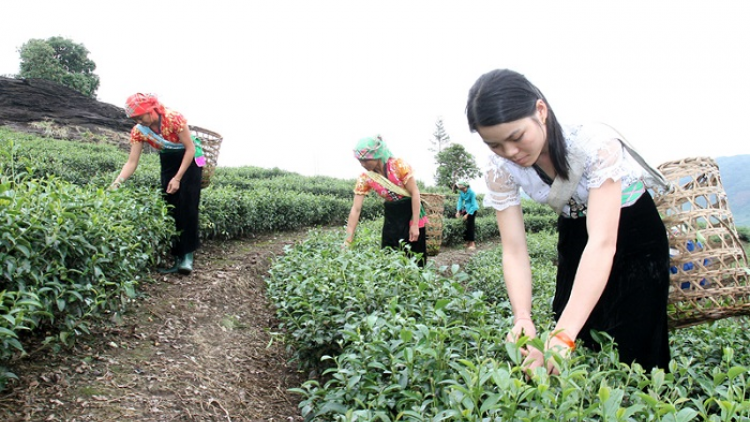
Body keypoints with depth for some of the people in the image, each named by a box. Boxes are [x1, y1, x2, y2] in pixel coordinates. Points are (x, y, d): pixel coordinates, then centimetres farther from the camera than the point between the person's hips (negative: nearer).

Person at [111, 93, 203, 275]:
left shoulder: (174, 118, -27)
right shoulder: (138, 131, -14)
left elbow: (190, 148, -20)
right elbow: (132, 162, -15)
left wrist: (178, 178, -24)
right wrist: (117, 183, -30)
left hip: (190, 159, -4)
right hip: (168, 162, 5)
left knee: (187, 206, -12)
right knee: (170, 207, -1)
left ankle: (188, 255, -8)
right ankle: (176, 256, 4)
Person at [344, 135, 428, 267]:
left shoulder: (399, 166, -19)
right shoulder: (365, 178, -9)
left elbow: (415, 193, -15)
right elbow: (356, 209, -10)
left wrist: (415, 225, -18)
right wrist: (348, 240, -14)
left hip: (411, 213, -3)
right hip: (391, 216, 4)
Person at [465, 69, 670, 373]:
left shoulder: (595, 143, -34)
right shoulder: (500, 170, -22)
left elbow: (602, 243, -42)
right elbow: (514, 251, -22)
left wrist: (563, 335, -50)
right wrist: (522, 319, -39)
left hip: (634, 232, -3)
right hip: (575, 234, 3)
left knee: (632, 346, -2)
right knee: (576, 351, 5)